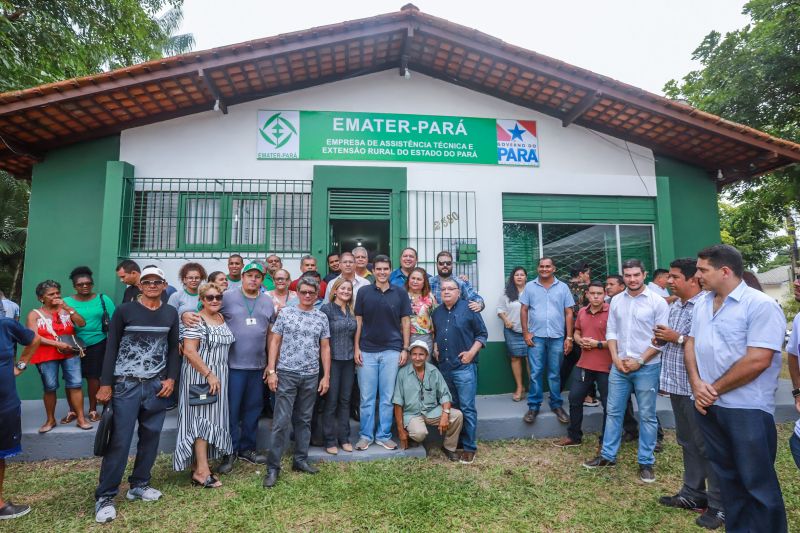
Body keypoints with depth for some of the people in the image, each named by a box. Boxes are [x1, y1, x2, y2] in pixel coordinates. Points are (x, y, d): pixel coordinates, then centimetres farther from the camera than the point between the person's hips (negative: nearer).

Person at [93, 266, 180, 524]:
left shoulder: (170, 313, 7)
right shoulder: (124, 311, -2)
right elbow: (111, 348, -2)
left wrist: (171, 378, 1)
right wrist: (106, 384, -6)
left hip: (157, 386, 3)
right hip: (126, 385, -3)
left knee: (150, 437, 9)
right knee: (119, 441, -3)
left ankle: (139, 485, 24)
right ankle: (105, 496, 9)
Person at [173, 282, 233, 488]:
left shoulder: (222, 318, 9)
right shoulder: (196, 321, -14)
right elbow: (189, 351, -21)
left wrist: (217, 375, 12)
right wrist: (209, 374, -21)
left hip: (218, 376, 7)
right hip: (200, 376, -7)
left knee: (211, 418, 10)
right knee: (202, 418, -4)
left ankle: (198, 464, 21)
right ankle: (202, 471, 2)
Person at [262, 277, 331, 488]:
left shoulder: (322, 317, 6)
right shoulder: (285, 313, 0)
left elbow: (325, 348, 8)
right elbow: (275, 342, 0)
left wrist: (326, 376, 3)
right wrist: (271, 371, -7)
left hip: (311, 376, 3)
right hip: (287, 374, -3)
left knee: (304, 420, 12)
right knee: (282, 421, -3)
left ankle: (300, 460, 24)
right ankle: (273, 466, 6)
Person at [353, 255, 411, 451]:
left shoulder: (400, 293, 3)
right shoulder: (364, 292, 3)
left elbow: (405, 322, 5)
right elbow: (358, 321, 5)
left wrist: (405, 349, -1)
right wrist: (356, 348, -1)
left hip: (391, 351, 0)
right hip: (367, 351, 0)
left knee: (387, 397, 7)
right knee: (367, 397, 7)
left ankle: (384, 435, 20)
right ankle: (365, 435, 20)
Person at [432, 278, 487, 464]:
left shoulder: (469, 309, -4)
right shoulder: (436, 312, 12)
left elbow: (482, 334, -3)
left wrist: (471, 352, -13)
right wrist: (435, 348, 9)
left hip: (464, 366, -5)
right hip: (444, 367, 6)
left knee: (467, 408, -3)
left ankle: (469, 447, 8)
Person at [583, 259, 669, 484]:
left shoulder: (658, 302, -8)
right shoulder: (616, 300, 6)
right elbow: (611, 332, 8)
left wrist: (639, 361, -12)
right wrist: (616, 358, -4)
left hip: (647, 367, -4)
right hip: (619, 366, 4)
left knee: (647, 416, 7)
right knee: (613, 412, 11)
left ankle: (646, 462, 20)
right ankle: (607, 455, 23)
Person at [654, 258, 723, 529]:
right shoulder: (674, 307, 12)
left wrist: (678, 338, -20)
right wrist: (662, 337, 3)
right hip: (677, 385, 9)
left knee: (707, 446, 2)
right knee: (687, 443, 18)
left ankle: (719, 505, 15)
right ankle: (693, 493, 30)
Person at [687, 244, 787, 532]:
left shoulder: (761, 305, -15)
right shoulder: (702, 304, 8)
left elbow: (757, 361, -21)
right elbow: (691, 344, 11)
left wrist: (715, 389, -13)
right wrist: (697, 384, -5)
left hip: (747, 409, -7)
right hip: (708, 405, 7)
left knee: (757, 483, 5)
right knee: (727, 475, 18)